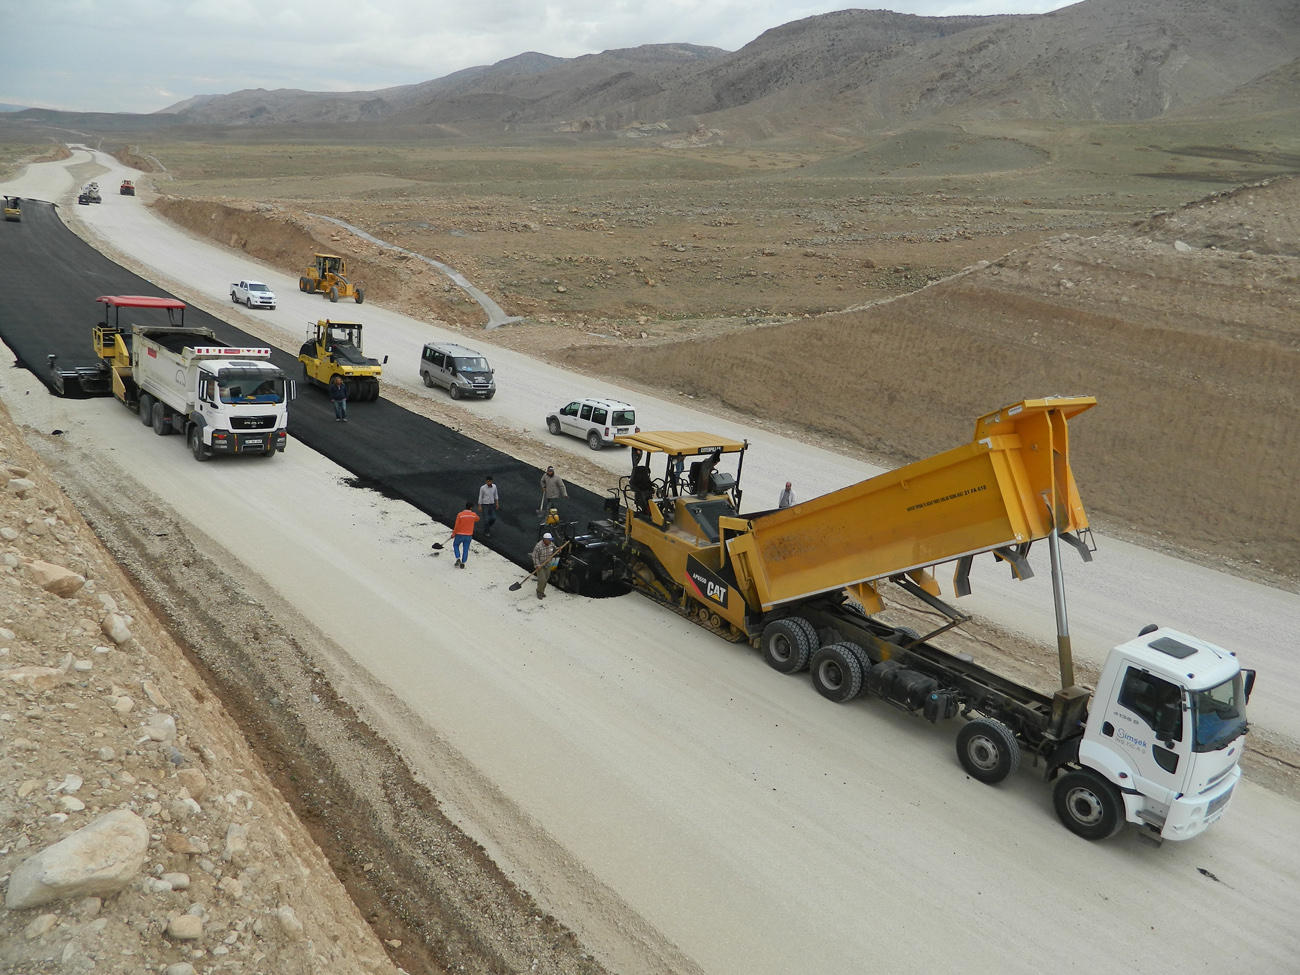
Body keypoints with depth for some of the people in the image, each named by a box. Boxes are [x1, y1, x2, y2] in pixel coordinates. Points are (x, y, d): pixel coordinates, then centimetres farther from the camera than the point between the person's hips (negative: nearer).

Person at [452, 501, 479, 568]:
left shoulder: (460, 515, -15)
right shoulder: (474, 515, -7)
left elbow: (457, 526, -13)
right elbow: (477, 519, 19)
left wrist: (453, 534, 0)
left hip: (460, 534, -2)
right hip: (469, 535, 2)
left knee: (455, 545, 20)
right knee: (466, 549, 12)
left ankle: (458, 559, 6)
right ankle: (463, 563, 13)